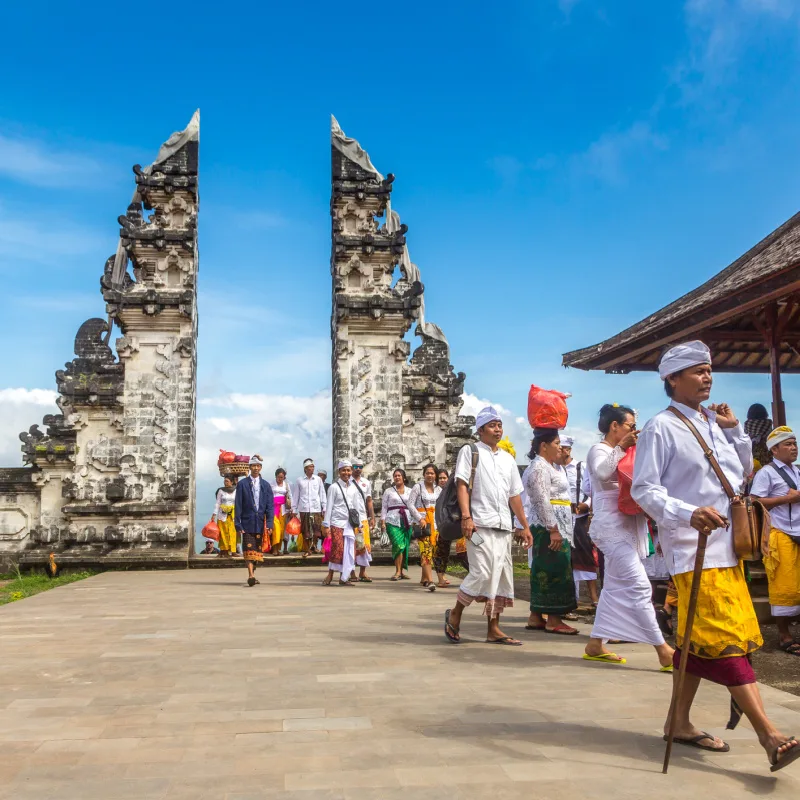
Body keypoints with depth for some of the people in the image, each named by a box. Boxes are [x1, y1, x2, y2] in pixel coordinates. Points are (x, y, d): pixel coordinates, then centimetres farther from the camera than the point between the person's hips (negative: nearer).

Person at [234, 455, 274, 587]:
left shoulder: (266, 485, 8)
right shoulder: (242, 484, 2)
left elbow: (270, 506, 4)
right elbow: (238, 506, 0)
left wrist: (269, 524, -6)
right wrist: (238, 524, -7)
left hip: (260, 523, 3)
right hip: (247, 523, -3)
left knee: (257, 550, 9)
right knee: (249, 549, -10)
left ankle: (252, 573, 20)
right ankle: (251, 575, -16)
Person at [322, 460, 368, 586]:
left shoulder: (354, 488, 11)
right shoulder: (334, 487, -2)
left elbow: (357, 506, 13)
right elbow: (329, 507, -3)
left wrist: (359, 523, 7)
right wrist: (326, 525, -7)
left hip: (350, 524, 4)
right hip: (337, 522, -4)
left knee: (349, 551, 2)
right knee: (338, 549, -8)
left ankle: (343, 578, 10)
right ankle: (330, 576, 4)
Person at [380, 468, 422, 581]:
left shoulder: (409, 491, 13)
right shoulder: (388, 491, 11)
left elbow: (412, 507, 10)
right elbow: (384, 507, 8)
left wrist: (420, 519, 1)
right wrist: (383, 521, -1)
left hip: (406, 521, 2)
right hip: (393, 521, -2)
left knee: (405, 546, 2)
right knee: (398, 545, -16)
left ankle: (401, 571, 14)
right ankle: (398, 571, -10)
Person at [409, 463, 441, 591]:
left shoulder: (439, 489, 11)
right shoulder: (418, 487, -1)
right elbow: (411, 505, -5)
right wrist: (420, 519, -13)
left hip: (435, 521, 4)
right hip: (422, 521, -4)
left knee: (431, 549, 5)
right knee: (426, 549, -15)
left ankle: (424, 578, 19)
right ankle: (430, 580, -22)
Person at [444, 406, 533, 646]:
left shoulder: (508, 459, 21)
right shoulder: (469, 451, 4)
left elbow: (514, 495, 21)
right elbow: (462, 484, -6)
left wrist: (525, 525, 16)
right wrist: (466, 516, -18)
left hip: (504, 526, 6)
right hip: (480, 524, -6)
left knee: (501, 576, 5)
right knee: (482, 572, -15)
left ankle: (493, 630, 12)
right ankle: (454, 615, 5)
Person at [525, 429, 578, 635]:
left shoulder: (552, 466, 19)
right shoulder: (539, 467, -13)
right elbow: (542, 501, -21)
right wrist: (553, 530, -24)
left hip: (555, 528, 10)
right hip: (549, 528, -10)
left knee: (543, 572, 10)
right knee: (555, 571, -7)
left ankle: (535, 617, 14)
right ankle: (553, 620, -3)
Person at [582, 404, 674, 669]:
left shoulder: (620, 454, 20)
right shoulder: (599, 450, -6)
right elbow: (602, 472, -27)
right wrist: (622, 446, -21)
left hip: (627, 528, 10)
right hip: (613, 528, -10)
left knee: (615, 587, 11)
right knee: (640, 587, -12)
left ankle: (595, 645, 17)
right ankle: (663, 651, -12)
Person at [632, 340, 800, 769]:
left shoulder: (714, 422, 14)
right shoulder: (662, 427, -9)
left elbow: (743, 473, 21)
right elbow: (644, 489, -14)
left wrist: (734, 429, 8)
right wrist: (689, 514, -28)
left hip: (726, 546, 8)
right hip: (693, 547, -8)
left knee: (699, 639, 13)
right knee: (726, 638, -8)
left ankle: (679, 722, 23)